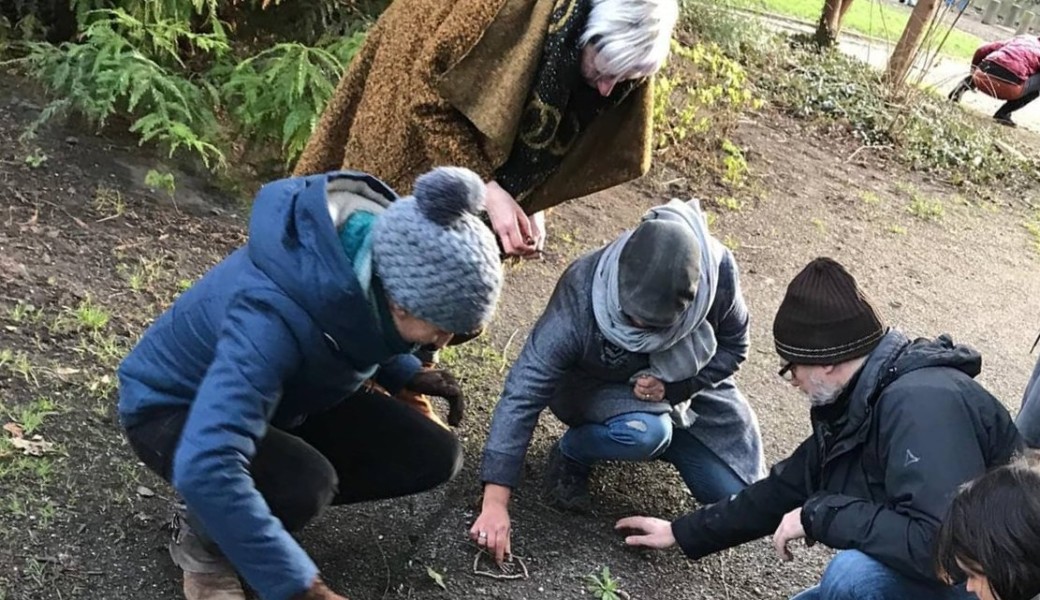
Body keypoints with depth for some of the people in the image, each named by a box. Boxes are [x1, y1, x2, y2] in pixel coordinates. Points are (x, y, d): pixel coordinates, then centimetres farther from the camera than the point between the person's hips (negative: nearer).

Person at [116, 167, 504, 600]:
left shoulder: (385, 262, -19)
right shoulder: (272, 316, -42)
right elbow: (205, 469, -48)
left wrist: (406, 374, -6)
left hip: (284, 395, 7)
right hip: (170, 408, -7)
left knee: (433, 456, -8)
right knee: (304, 482, -36)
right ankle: (201, 540, -4)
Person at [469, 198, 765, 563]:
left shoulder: (718, 272, -31)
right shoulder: (577, 304, -39)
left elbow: (733, 346, -11)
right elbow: (521, 398, -38)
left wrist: (673, 387, -28)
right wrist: (495, 503, -41)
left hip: (684, 387, 4)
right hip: (595, 390, -3)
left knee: (736, 496, -1)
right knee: (645, 431, -36)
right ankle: (570, 454, -3)